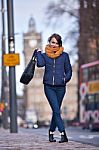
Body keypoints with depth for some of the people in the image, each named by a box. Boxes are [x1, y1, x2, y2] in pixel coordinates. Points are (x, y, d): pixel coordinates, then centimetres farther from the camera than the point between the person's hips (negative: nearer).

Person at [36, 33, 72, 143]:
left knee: (56, 111, 8)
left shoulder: (64, 55, 8)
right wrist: (38, 52, -2)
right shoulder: (45, 55, 7)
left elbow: (69, 71, 10)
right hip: (49, 86, -1)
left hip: (60, 87, 1)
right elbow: (40, 64, -13)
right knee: (56, 110, -11)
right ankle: (63, 134, -16)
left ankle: (51, 132, 25)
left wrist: (66, 79, -7)